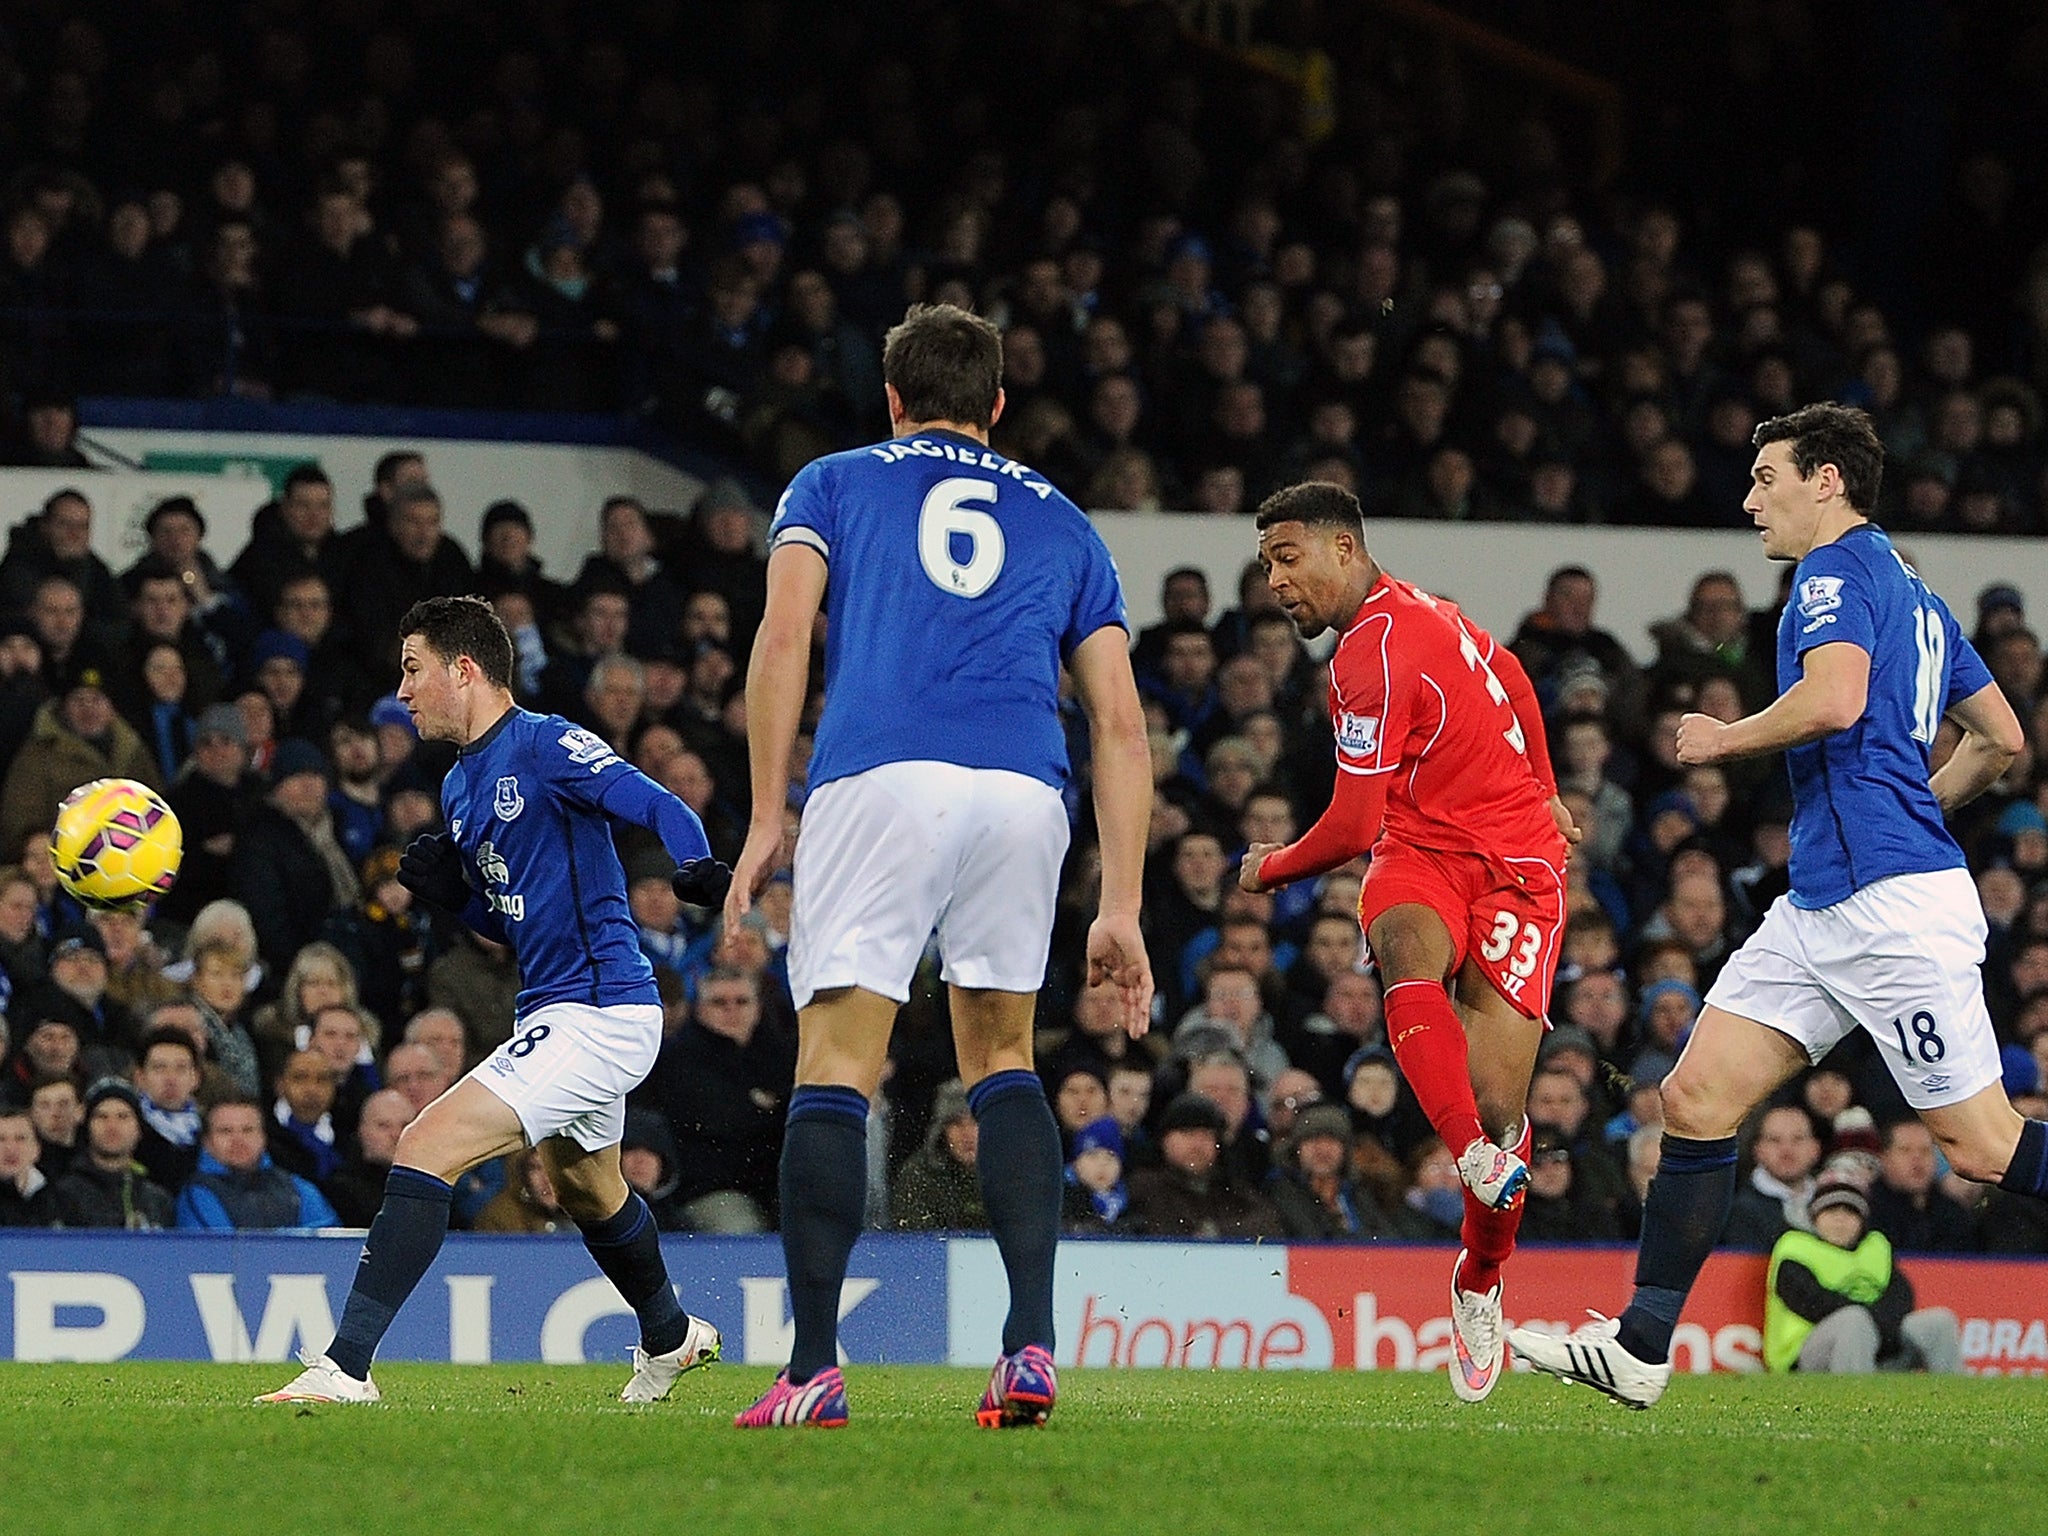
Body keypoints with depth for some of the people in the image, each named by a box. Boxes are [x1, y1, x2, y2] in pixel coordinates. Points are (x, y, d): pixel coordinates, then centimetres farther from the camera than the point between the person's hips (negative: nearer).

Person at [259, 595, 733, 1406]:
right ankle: (670, 1338, 57)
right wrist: (449, 890, 1)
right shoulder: (460, 784, 14)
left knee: (425, 1149, -19)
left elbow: (660, 806, -24)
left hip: (594, 1016, -11)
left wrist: (697, 866, -44)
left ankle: (345, 1368, -21)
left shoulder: (544, 745, -14)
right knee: (586, 1191, 32)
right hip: (557, 1012, 11)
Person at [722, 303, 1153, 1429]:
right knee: (1001, 1056, 17)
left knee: (836, 1068, -1)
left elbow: (783, 638, 5)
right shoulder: (1060, 523, 28)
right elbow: (1120, 724, 19)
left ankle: (814, 1368, -9)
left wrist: (766, 820, 6)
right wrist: (1121, 911, 18)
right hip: (1022, 790, 2)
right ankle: (1031, 1346, 2)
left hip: (878, 777, -2)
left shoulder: (833, 484, 22)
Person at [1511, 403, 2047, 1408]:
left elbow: (1837, 696, -25)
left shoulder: (1839, 568, -7)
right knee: (1696, 1098, 3)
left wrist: (1724, 739, -10)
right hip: (1822, 906, 10)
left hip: (1889, 901, -10)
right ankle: (1640, 1348, 1)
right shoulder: (1915, 598, 21)